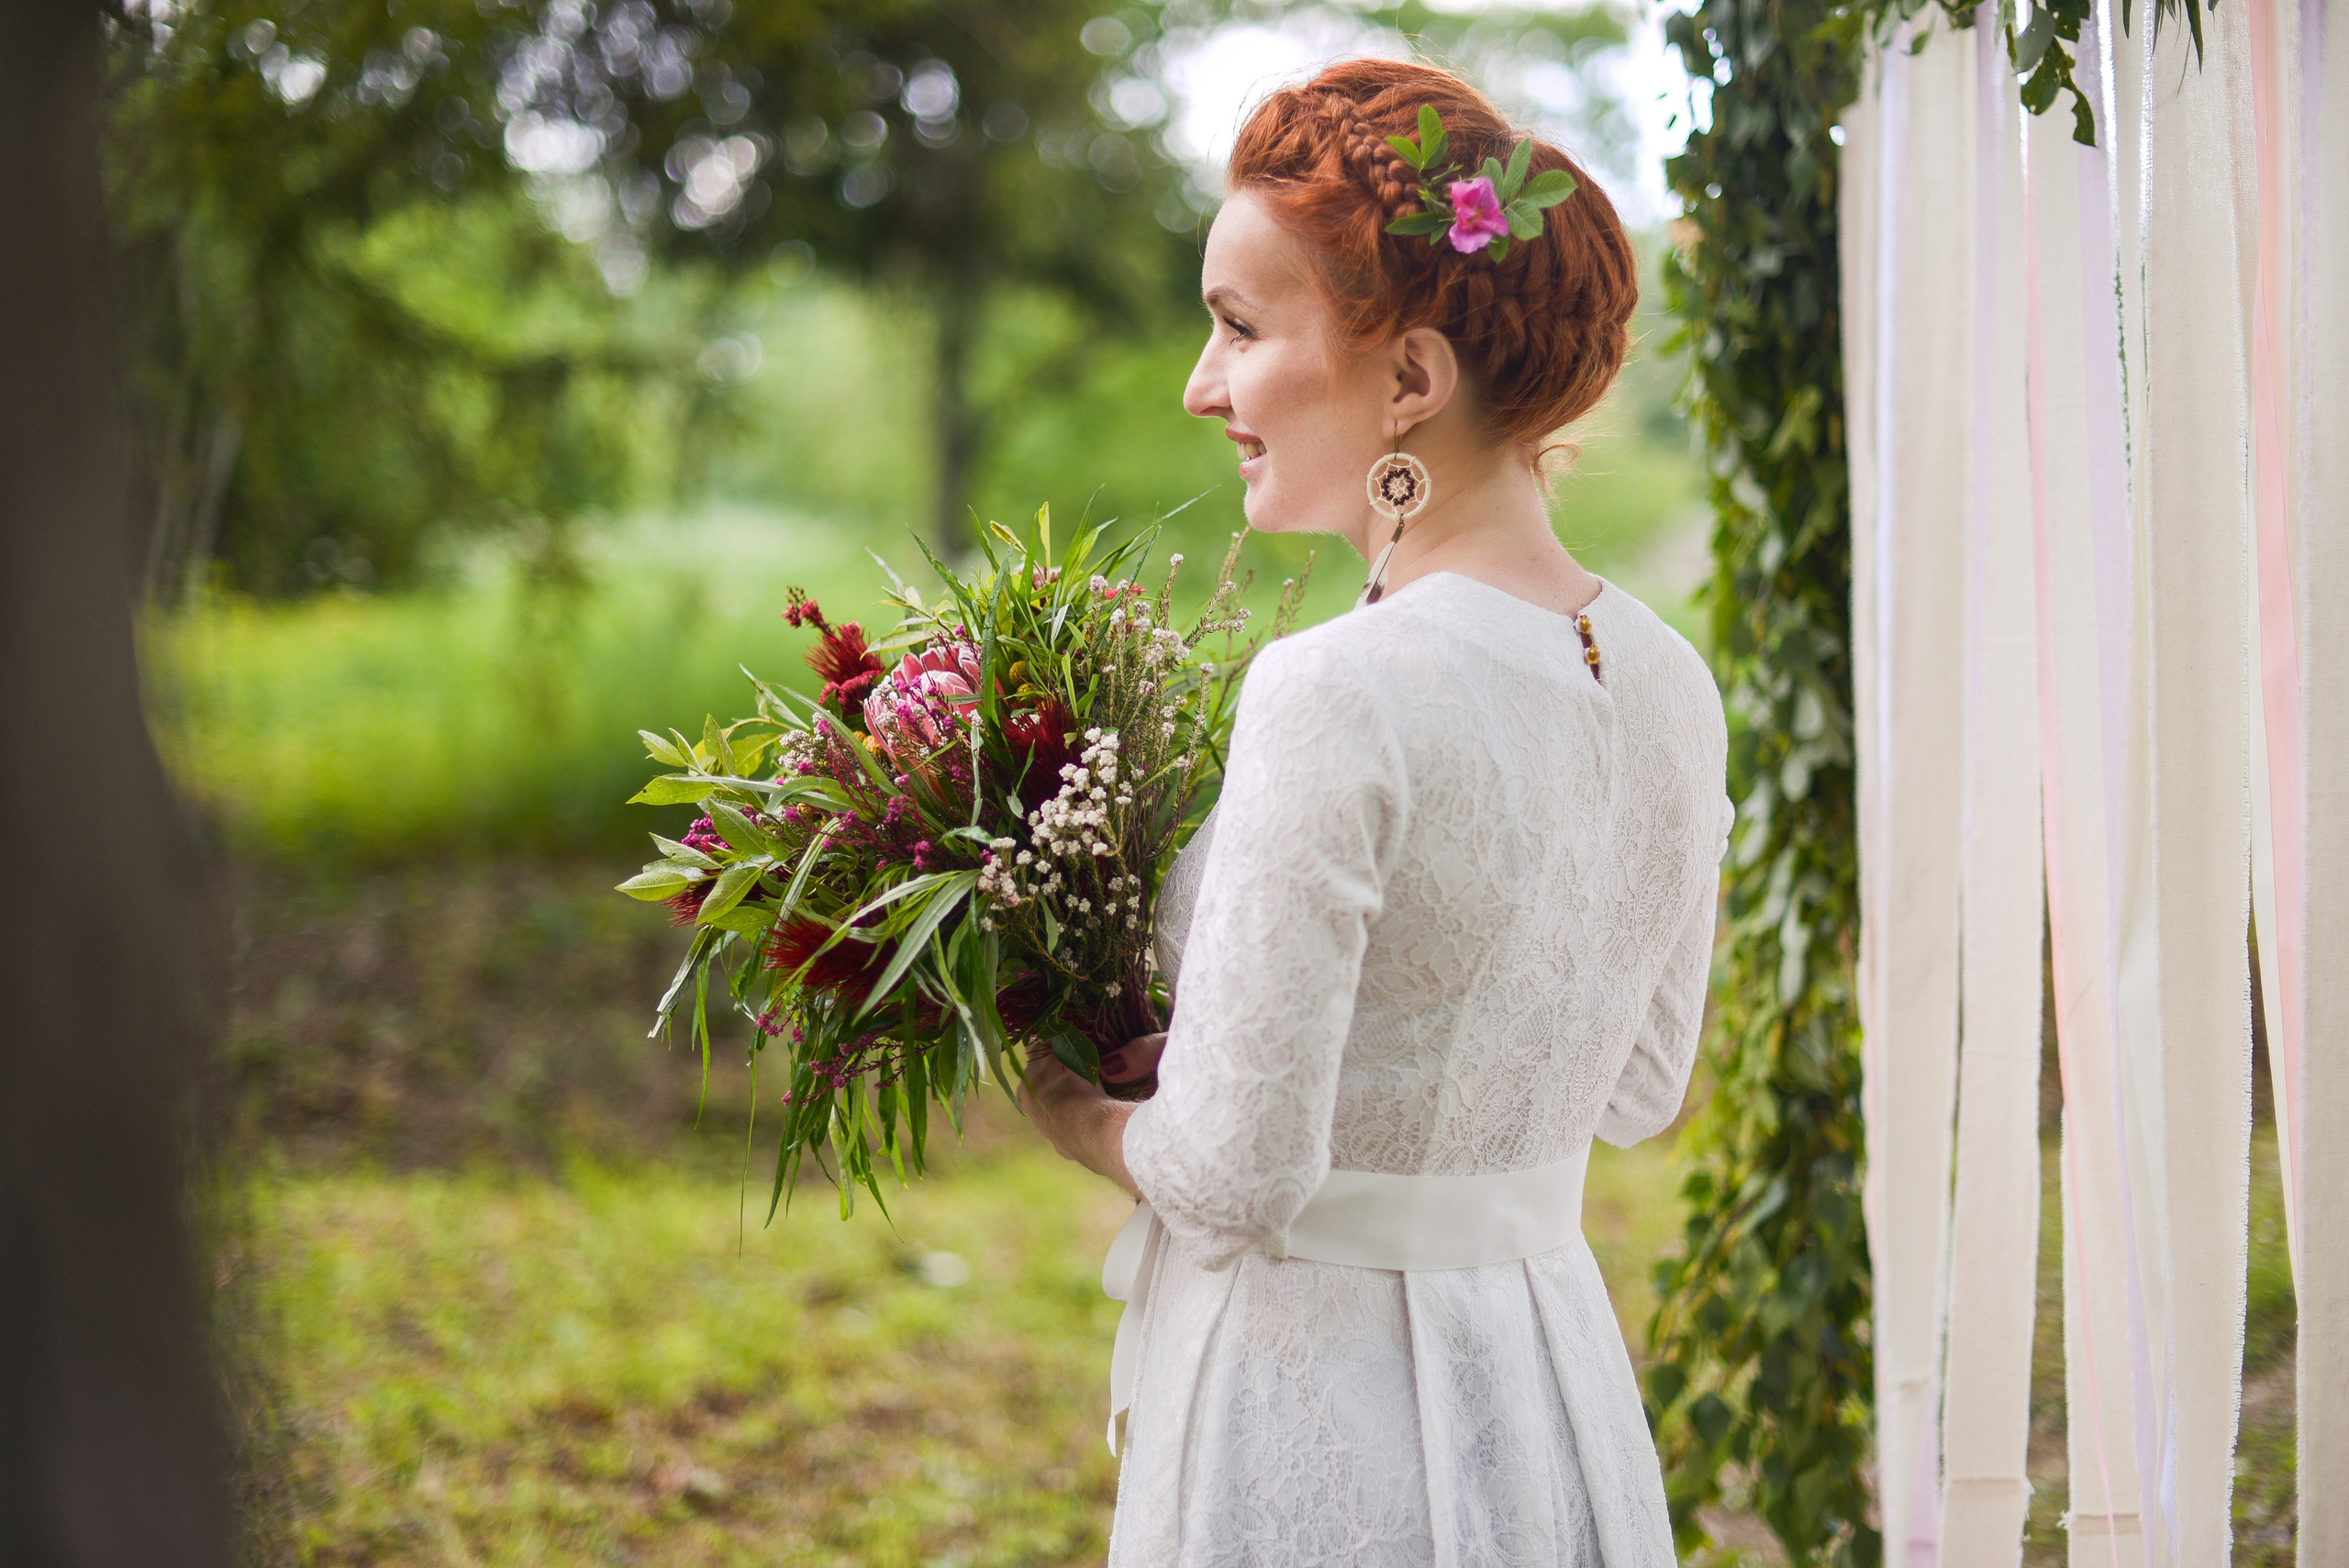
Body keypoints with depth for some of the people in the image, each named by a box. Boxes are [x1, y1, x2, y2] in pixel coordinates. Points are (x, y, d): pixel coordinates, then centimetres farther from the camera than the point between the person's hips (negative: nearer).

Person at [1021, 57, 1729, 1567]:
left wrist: (1084, 1117, -1)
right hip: (1560, 1391, 7)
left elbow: (1237, 1175, -20)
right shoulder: (1667, 686, 0)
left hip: (1324, 1432, -7)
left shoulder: (1342, 695, -22)